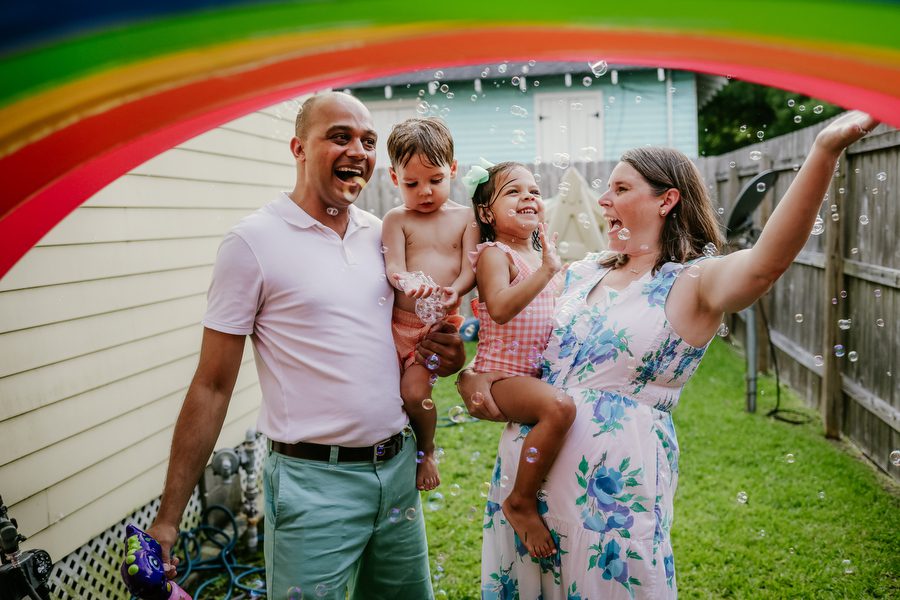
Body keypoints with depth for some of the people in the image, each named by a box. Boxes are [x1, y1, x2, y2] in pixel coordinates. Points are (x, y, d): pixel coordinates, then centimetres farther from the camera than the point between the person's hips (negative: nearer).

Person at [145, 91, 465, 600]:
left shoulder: (383, 235, 6)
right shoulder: (253, 241, -9)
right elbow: (212, 387, -8)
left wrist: (448, 355, -3)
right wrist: (169, 518, -10)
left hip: (398, 467, 6)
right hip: (314, 480, -5)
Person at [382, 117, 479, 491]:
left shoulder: (464, 217, 5)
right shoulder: (397, 219, 3)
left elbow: (470, 268, -3)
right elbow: (393, 266, -8)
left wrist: (453, 292, -24)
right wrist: (408, 283, -31)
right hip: (399, 320, 2)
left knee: (414, 389, -15)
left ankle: (426, 451, 12)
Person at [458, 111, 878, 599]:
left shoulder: (693, 284, -9)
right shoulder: (580, 273, 9)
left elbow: (766, 262, -31)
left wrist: (825, 152, -43)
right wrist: (472, 375, -4)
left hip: (614, 485, -5)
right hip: (526, 466, 6)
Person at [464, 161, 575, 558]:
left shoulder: (543, 255, 17)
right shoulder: (495, 254, -10)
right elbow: (500, 308, -29)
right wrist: (545, 272, -34)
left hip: (538, 373, 9)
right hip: (502, 374, -9)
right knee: (558, 407, -33)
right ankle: (521, 502, -15)